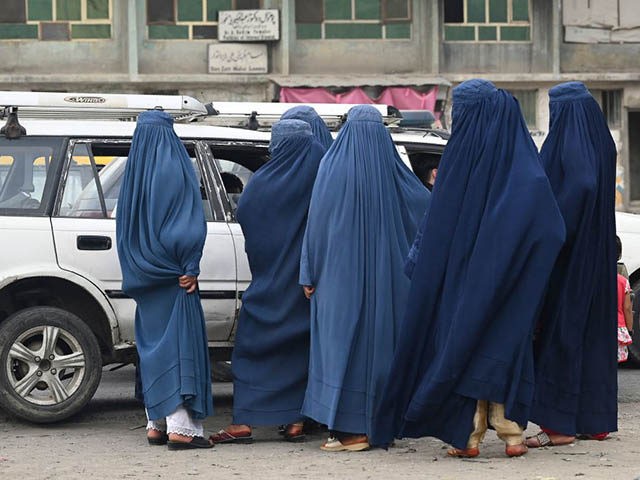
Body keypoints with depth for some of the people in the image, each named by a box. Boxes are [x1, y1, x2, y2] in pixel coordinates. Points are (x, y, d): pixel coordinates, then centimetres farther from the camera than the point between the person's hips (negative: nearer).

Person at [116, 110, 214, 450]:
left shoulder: (133, 171, 8)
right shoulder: (176, 168, -10)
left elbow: (124, 224, 14)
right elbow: (190, 221, -15)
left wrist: (136, 271, 18)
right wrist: (190, 268, -11)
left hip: (146, 277, 6)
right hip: (173, 271, -6)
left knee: (154, 343, 13)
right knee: (179, 340, -7)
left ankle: (157, 423, 14)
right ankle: (180, 427, -13)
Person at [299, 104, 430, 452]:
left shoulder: (332, 167, -7)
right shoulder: (390, 170, -1)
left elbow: (316, 221, -6)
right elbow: (427, 205, 12)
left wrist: (309, 274, 0)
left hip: (339, 276, -3)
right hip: (383, 276, 3)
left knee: (342, 341, 1)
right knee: (378, 339, 11)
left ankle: (349, 429, -3)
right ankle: (379, 421, 13)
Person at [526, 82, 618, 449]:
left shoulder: (570, 146, -15)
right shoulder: (601, 144, 11)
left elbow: (583, 185, -30)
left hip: (567, 259, -9)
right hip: (595, 257, 9)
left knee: (560, 332, -6)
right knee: (593, 330, 12)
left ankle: (559, 424, -7)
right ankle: (596, 418, 16)